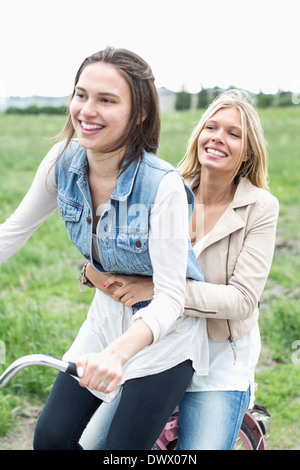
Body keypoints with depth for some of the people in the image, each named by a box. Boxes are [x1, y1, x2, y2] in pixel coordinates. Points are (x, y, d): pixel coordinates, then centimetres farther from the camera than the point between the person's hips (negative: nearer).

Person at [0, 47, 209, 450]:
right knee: (50, 439, 5)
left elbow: (170, 296, -29)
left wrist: (117, 353, -45)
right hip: (106, 319, 6)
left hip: (165, 331, -5)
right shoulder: (63, 161, -11)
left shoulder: (164, 186, -29)